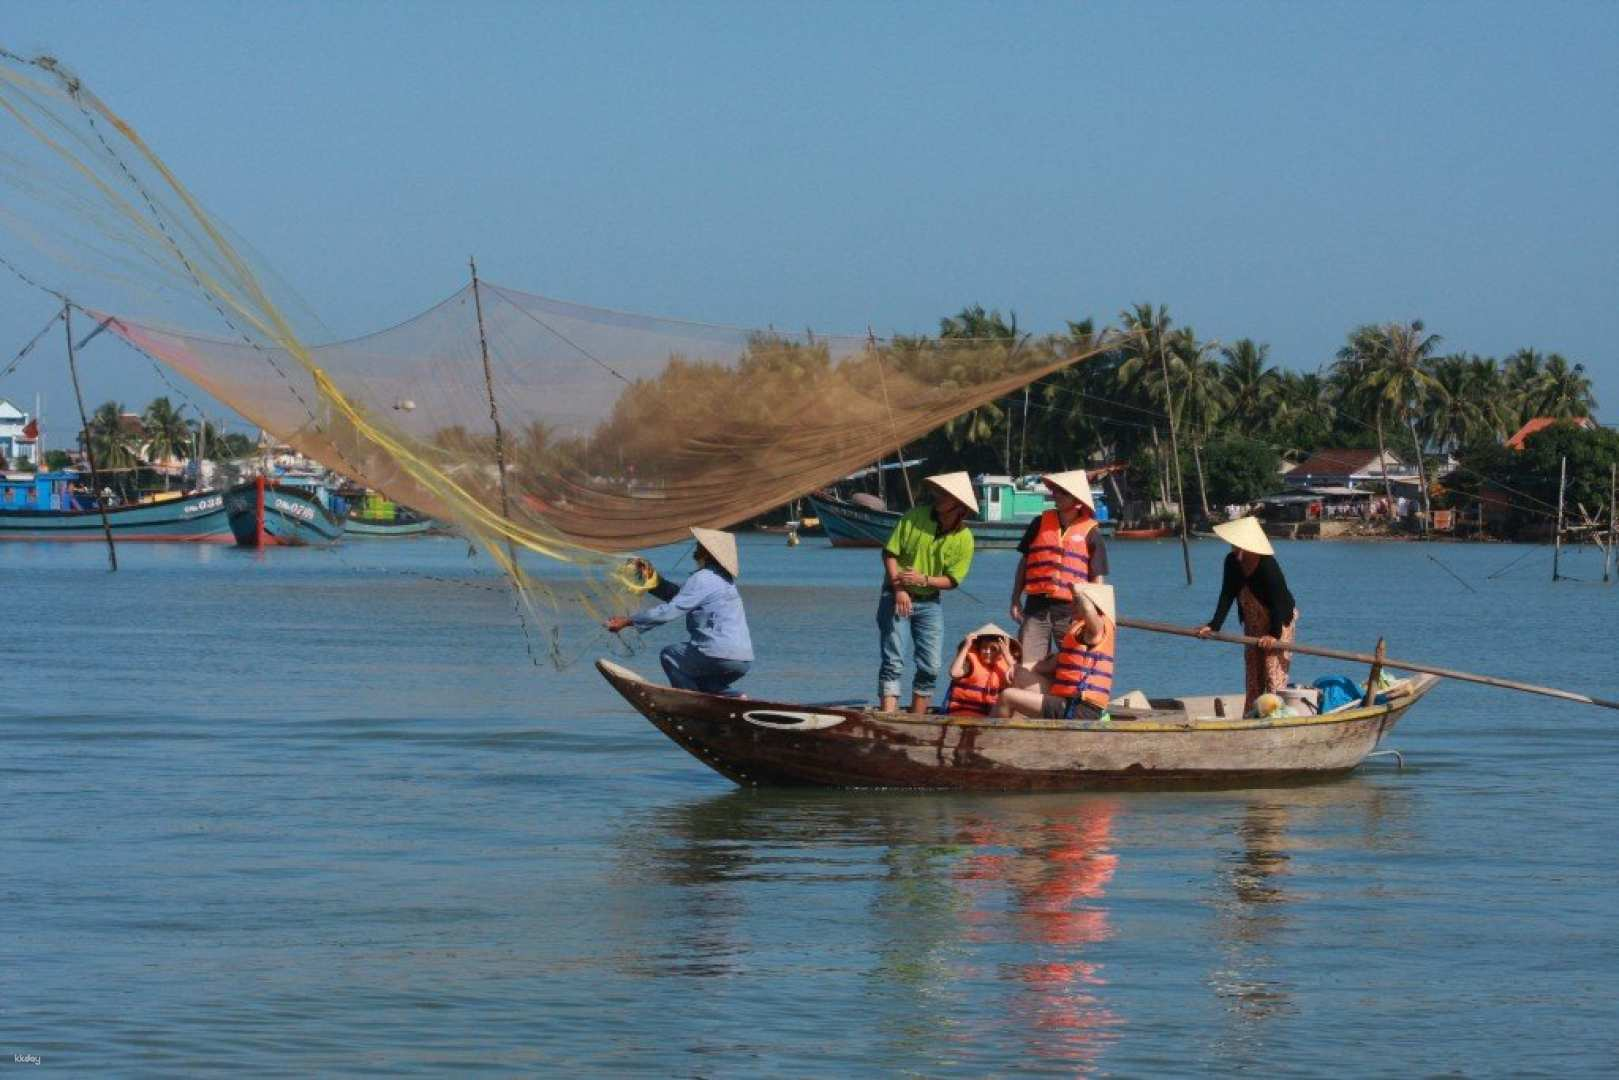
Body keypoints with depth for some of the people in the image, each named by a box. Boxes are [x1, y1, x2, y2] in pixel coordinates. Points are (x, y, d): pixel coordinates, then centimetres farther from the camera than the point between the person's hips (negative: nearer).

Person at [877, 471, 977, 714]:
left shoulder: (964, 538, -6)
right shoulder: (914, 517, -10)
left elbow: (952, 580, -4)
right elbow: (889, 552, -7)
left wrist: (923, 580, -21)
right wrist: (899, 589, -18)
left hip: (929, 602, 3)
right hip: (897, 596, -2)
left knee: (930, 667, 1)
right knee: (893, 662, -10)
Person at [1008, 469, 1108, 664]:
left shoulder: (1090, 533, 0)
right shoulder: (1041, 523, 8)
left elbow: (1097, 577, 1)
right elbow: (1024, 562, 15)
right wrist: (1016, 600, 10)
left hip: (1071, 611, -2)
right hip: (1036, 606, 2)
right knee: (1025, 666, -2)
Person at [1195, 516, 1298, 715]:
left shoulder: (1268, 565, -29)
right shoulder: (1232, 562, -9)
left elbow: (1278, 601, -29)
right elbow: (1227, 595, -6)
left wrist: (1275, 634, -32)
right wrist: (1213, 625, -14)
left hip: (1279, 621, -7)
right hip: (1253, 623, 7)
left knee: (1274, 671, -13)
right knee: (1253, 675, 11)